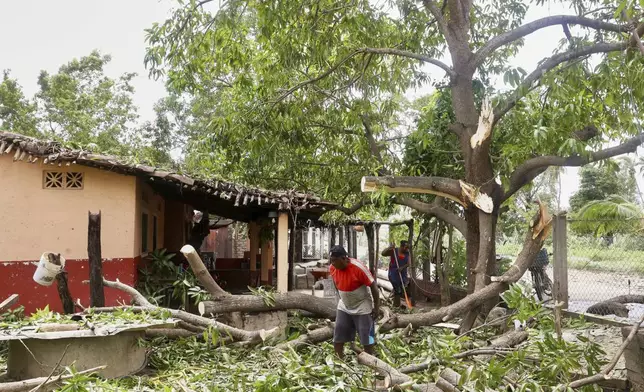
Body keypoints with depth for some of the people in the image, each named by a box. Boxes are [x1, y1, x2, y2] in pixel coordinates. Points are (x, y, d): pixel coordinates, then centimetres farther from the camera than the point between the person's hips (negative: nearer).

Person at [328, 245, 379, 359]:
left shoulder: (358, 268, -27)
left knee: (366, 339, 3)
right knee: (337, 338, 6)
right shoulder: (332, 268, -10)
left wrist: (376, 308, -15)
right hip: (343, 307, 6)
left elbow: (373, 286, -19)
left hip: (362, 307, -5)